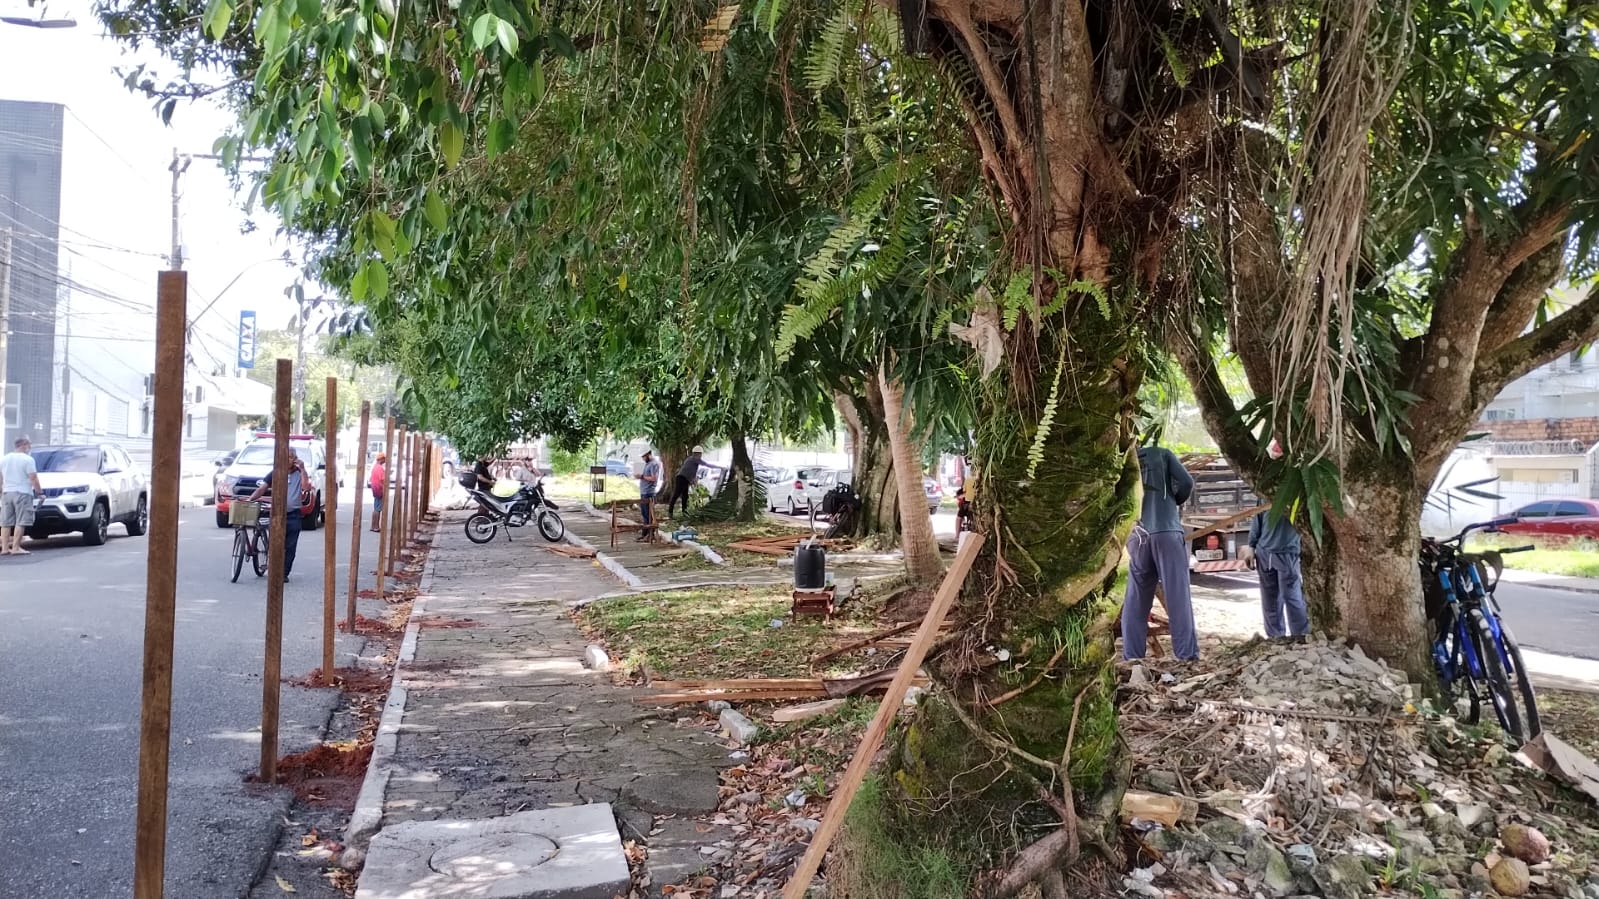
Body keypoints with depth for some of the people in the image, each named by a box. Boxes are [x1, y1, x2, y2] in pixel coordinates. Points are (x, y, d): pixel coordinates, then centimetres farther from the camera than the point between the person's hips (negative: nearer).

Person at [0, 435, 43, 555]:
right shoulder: (27, 459, -7)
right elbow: (33, 478, -11)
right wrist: (39, 491, -2)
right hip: (22, 493, -7)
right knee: (20, 522, -7)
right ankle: (15, 548, -12)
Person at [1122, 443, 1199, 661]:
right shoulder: (1162, 454, 9)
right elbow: (1186, 482, -2)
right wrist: (1175, 501, 16)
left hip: (1137, 536, 2)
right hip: (1167, 532, -2)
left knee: (1135, 601, 7)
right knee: (1178, 597, -2)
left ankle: (1131, 658, 4)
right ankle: (1188, 655, -5)